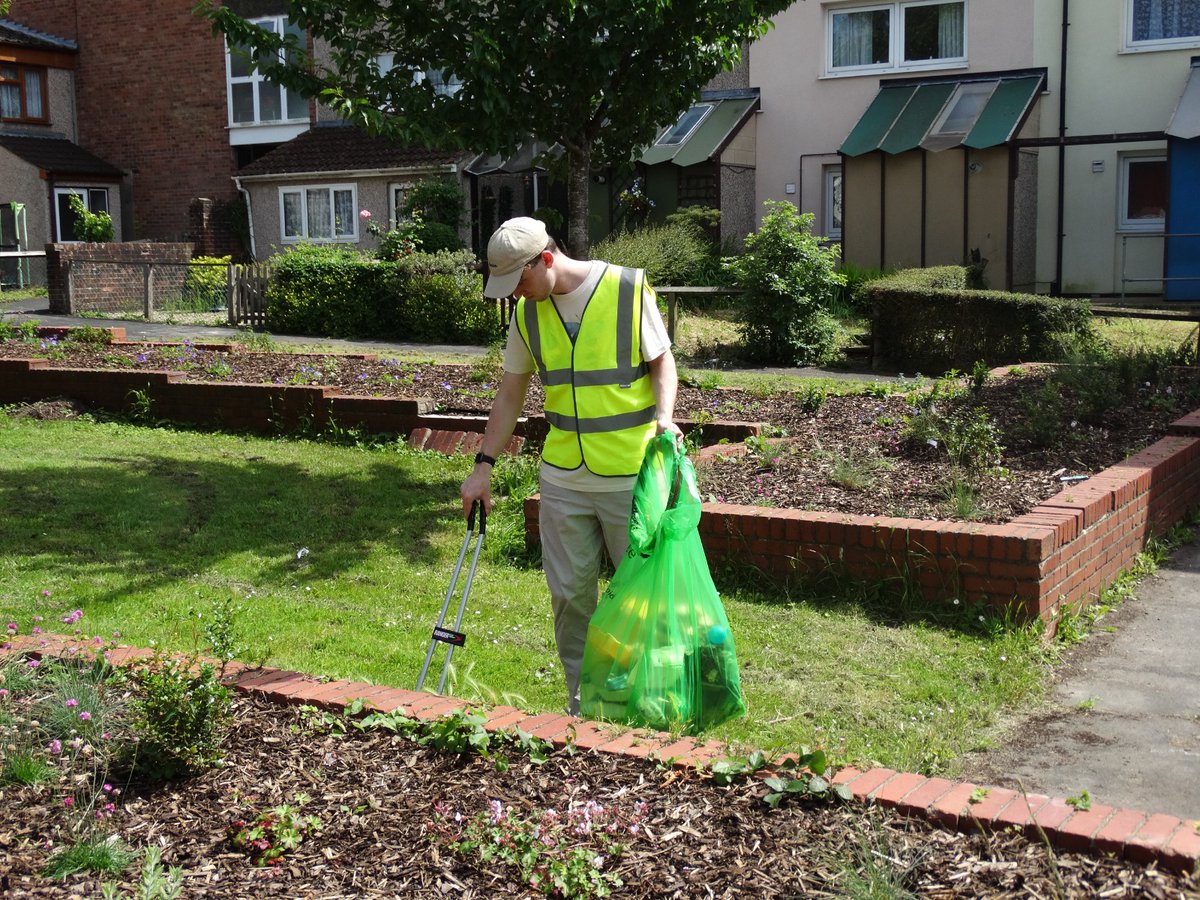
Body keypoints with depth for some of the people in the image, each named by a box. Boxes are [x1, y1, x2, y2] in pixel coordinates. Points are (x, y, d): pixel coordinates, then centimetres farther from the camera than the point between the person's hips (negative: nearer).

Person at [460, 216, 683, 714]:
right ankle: (583, 706, 23)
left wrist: (663, 416, -20)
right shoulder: (528, 313, 4)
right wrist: (483, 465, 8)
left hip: (631, 475, -4)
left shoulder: (629, 289, -9)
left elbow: (662, 360, -1)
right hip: (563, 479, 4)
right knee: (570, 592, 8)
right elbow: (510, 393, 11)